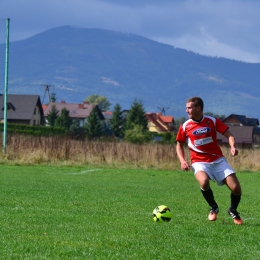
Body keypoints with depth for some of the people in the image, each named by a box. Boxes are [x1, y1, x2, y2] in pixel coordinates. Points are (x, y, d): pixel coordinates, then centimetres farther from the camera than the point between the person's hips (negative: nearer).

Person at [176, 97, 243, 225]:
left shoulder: (212, 121, -2)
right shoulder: (185, 126, 1)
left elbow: (228, 135, -1)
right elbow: (179, 145, 13)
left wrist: (233, 147, -22)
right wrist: (182, 160, -4)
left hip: (218, 160, 1)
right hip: (199, 162, -1)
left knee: (236, 188, -11)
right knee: (204, 182, -34)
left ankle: (233, 211, 23)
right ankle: (213, 208, -4)